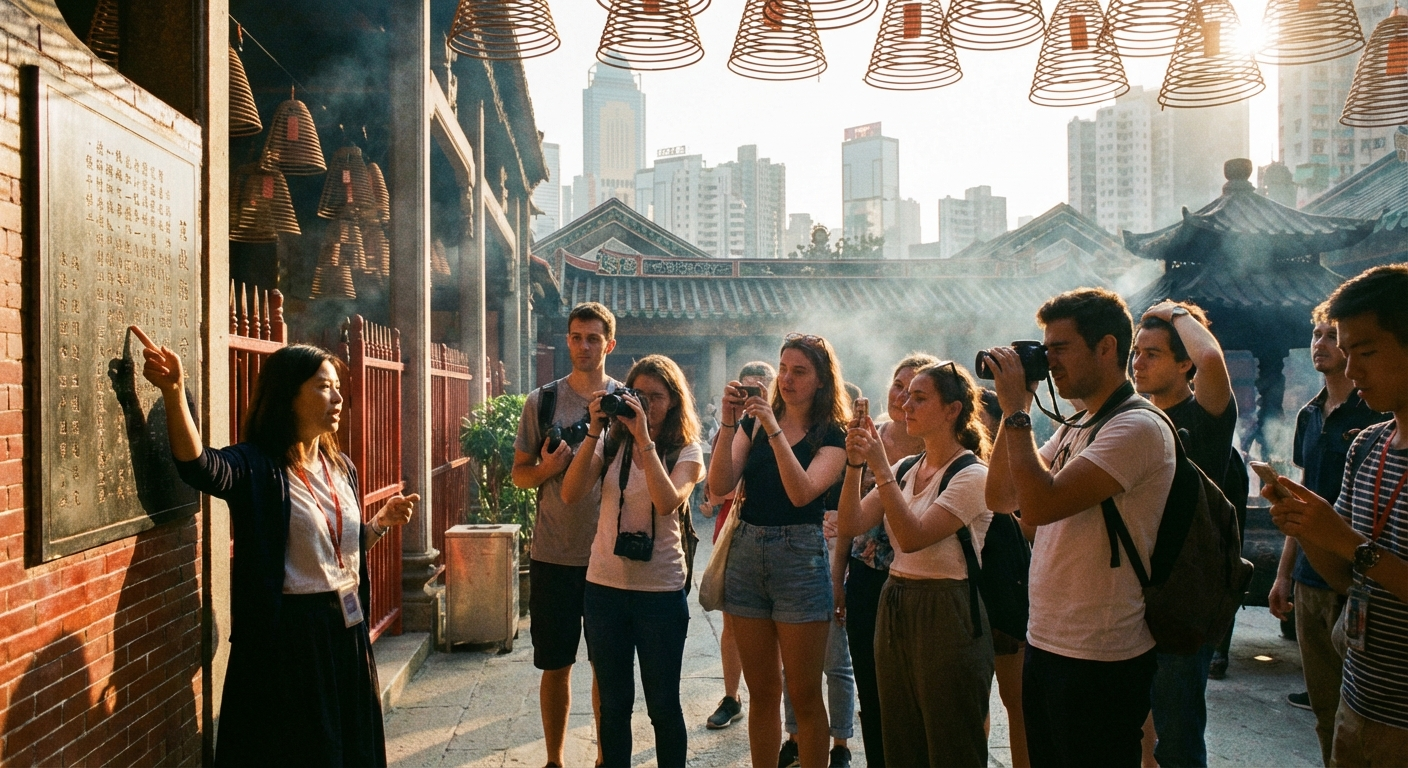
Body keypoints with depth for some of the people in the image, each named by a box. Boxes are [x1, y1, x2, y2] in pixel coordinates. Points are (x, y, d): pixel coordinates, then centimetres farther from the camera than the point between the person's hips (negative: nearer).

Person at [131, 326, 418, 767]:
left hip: (346, 629, 7)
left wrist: (382, 522, -1)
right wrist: (174, 392, -49)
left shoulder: (341, 467, 8)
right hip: (286, 634, -7)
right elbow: (197, 465, -36)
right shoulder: (257, 467, -13)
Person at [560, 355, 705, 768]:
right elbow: (570, 495, -10)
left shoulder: (687, 451, -3)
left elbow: (668, 501, -22)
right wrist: (594, 431, -14)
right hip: (604, 586, 2)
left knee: (663, 704, 8)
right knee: (613, 702, 14)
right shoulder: (612, 443, 2)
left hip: (660, 590, -2)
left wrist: (645, 439, -22)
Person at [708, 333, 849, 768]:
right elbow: (719, 486, -4)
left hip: (799, 556, -3)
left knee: (804, 695, 4)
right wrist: (729, 423, -14)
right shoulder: (753, 422, 7)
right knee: (761, 693, 13)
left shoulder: (833, 435, -2)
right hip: (747, 551, 4)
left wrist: (774, 430, -22)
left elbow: (802, 493, -18)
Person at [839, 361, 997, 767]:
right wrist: (855, 465, -12)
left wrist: (880, 468, -26)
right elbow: (852, 525, -1)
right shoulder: (904, 469, 9)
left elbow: (913, 537, -24)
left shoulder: (972, 475, -12)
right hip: (894, 608, 7)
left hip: (947, 615, -7)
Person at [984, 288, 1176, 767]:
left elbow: (1041, 503, -28)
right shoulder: (1074, 429, 12)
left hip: (1100, 662, -9)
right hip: (1045, 646, 9)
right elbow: (1001, 498, 11)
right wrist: (1016, 411, 4)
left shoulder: (1138, 427, -17)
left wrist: (1015, 409, -19)